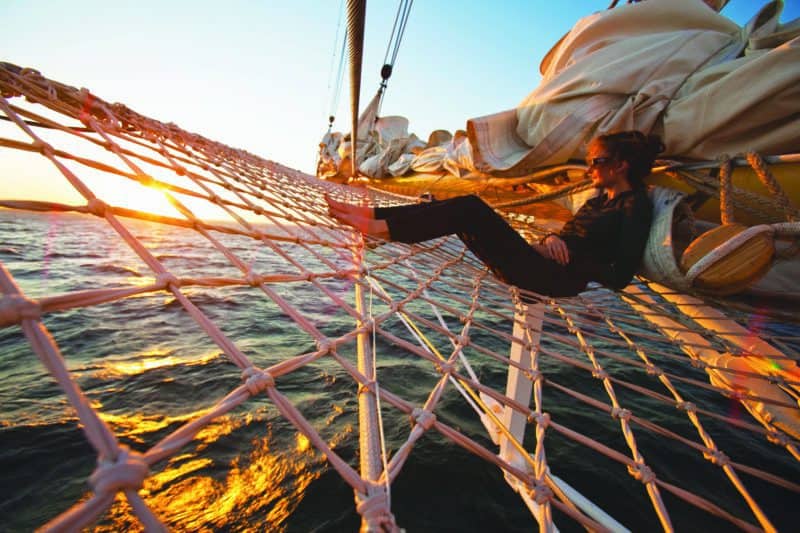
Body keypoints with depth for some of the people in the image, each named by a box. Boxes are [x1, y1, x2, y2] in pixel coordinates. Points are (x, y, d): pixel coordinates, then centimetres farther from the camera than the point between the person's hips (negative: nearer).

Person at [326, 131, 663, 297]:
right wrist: (552, 239, 1)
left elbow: (620, 276, -10)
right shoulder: (602, 198, 25)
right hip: (539, 265, 7)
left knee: (472, 208, -21)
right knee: (464, 209, -8)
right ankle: (374, 217, -10)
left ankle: (382, 225, -19)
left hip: (558, 279, -7)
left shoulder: (635, 205, 0)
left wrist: (568, 259, -12)